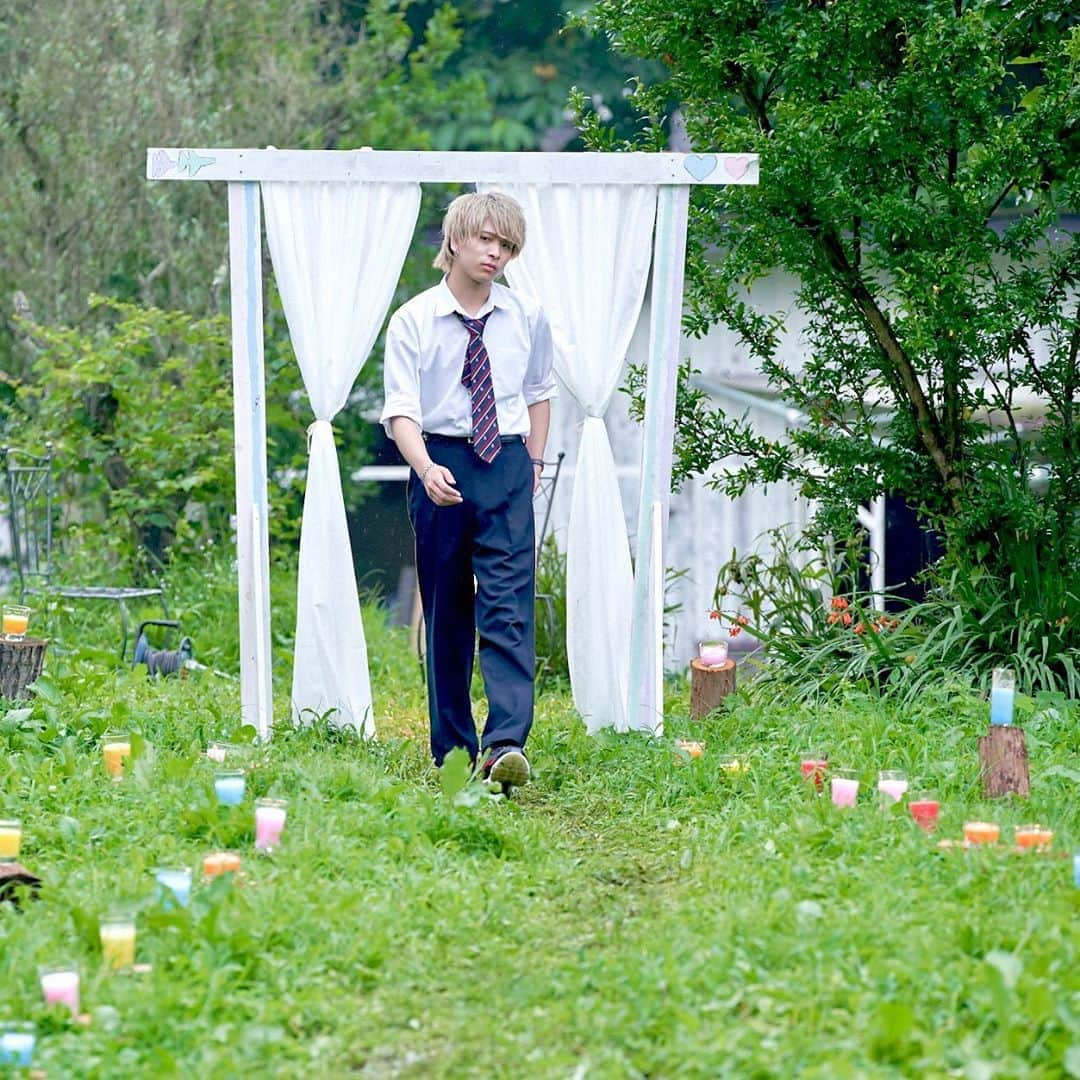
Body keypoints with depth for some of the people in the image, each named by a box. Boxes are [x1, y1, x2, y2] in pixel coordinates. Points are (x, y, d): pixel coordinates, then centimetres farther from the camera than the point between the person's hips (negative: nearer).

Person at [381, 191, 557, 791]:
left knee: (508, 607, -12)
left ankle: (507, 745, -21)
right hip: (442, 465, -1)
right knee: (445, 612, 6)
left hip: (507, 468, 1)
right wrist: (427, 469, -26)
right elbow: (401, 409, -10)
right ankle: (452, 750, 14)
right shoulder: (415, 320, -3)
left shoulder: (528, 318, 5)